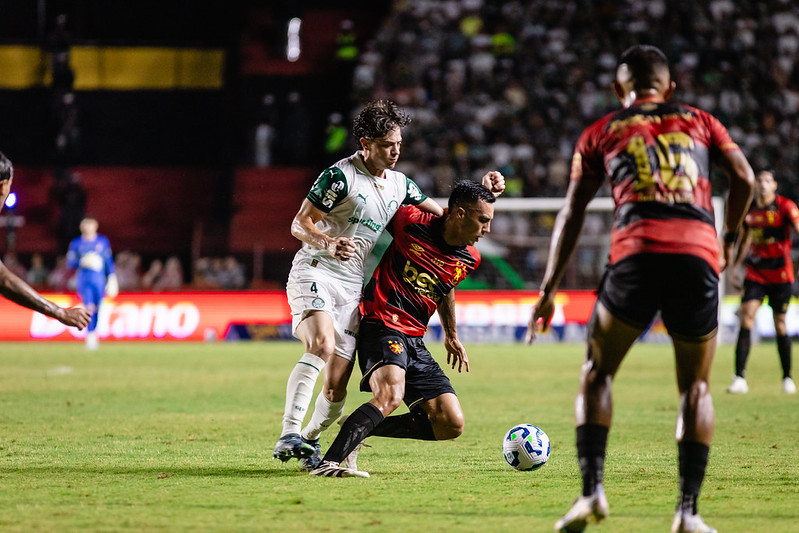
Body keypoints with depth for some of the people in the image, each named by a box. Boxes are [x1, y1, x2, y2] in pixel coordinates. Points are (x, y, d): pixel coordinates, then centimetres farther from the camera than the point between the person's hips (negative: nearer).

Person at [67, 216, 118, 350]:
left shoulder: (103, 241, 8)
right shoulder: (76, 243, 3)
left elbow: (109, 261, 12)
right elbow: (70, 262, 2)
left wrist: (112, 278, 7)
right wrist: (83, 262, -15)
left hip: (99, 279, 2)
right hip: (84, 278, -2)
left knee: (96, 308, 6)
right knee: (89, 307, -17)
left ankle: (93, 334, 21)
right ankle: (90, 337, -17)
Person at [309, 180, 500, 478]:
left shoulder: (470, 259, 7)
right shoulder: (411, 223, -10)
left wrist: (450, 336, 36)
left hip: (415, 341, 7)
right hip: (381, 327, -7)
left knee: (451, 425, -3)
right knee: (391, 395, -36)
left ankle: (359, 428, 2)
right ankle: (330, 462, -44)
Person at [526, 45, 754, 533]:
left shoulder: (601, 133, 22)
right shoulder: (699, 121, 24)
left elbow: (572, 213, 17)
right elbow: (744, 177, 11)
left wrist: (549, 290, 17)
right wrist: (730, 237, 27)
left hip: (637, 253, -1)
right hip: (698, 253, 1)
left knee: (597, 373, 15)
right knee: (696, 387, 14)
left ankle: (592, 490, -3)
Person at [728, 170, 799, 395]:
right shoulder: (749, 210, 7)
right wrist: (734, 267, 20)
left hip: (780, 274, -3)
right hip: (755, 273, 3)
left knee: (780, 324, 3)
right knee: (746, 319, -12)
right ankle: (739, 378, -15)